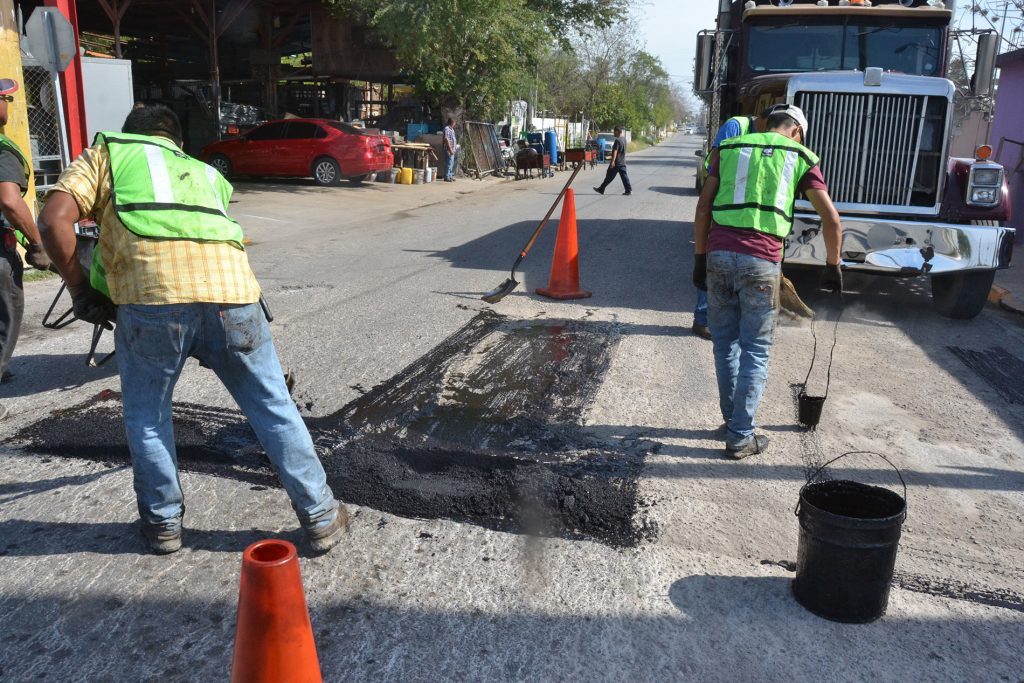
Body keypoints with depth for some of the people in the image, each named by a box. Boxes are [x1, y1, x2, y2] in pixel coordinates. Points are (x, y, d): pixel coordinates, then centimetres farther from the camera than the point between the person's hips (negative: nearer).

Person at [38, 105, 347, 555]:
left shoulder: (106, 153, 26)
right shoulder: (205, 173, 36)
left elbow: (54, 219, 8)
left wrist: (80, 290, 19)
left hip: (152, 291, -2)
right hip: (232, 288, 3)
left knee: (146, 415, 22)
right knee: (274, 409, 15)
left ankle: (163, 521, 32)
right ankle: (320, 517, 24)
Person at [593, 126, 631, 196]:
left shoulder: (617, 140, -16)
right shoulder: (624, 139, 12)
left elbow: (615, 151, -23)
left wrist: (613, 161, -28)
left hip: (616, 162, -8)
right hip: (622, 162, 8)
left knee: (609, 176, 0)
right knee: (624, 176, 5)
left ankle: (601, 189, 8)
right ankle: (629, 190, -1)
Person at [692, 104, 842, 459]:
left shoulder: (730, 148, 17)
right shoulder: (800, 157, 12)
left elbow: (703, 206, 9)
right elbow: (831, 218, 7)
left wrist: (700, 257, 13)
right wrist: (833, 266, 17)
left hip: (719, 253, 3)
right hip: (761, 260, -2)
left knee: (725, 343, 16)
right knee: (755, 350, 6)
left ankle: (732, 418, 25)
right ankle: (741, 436, 7)